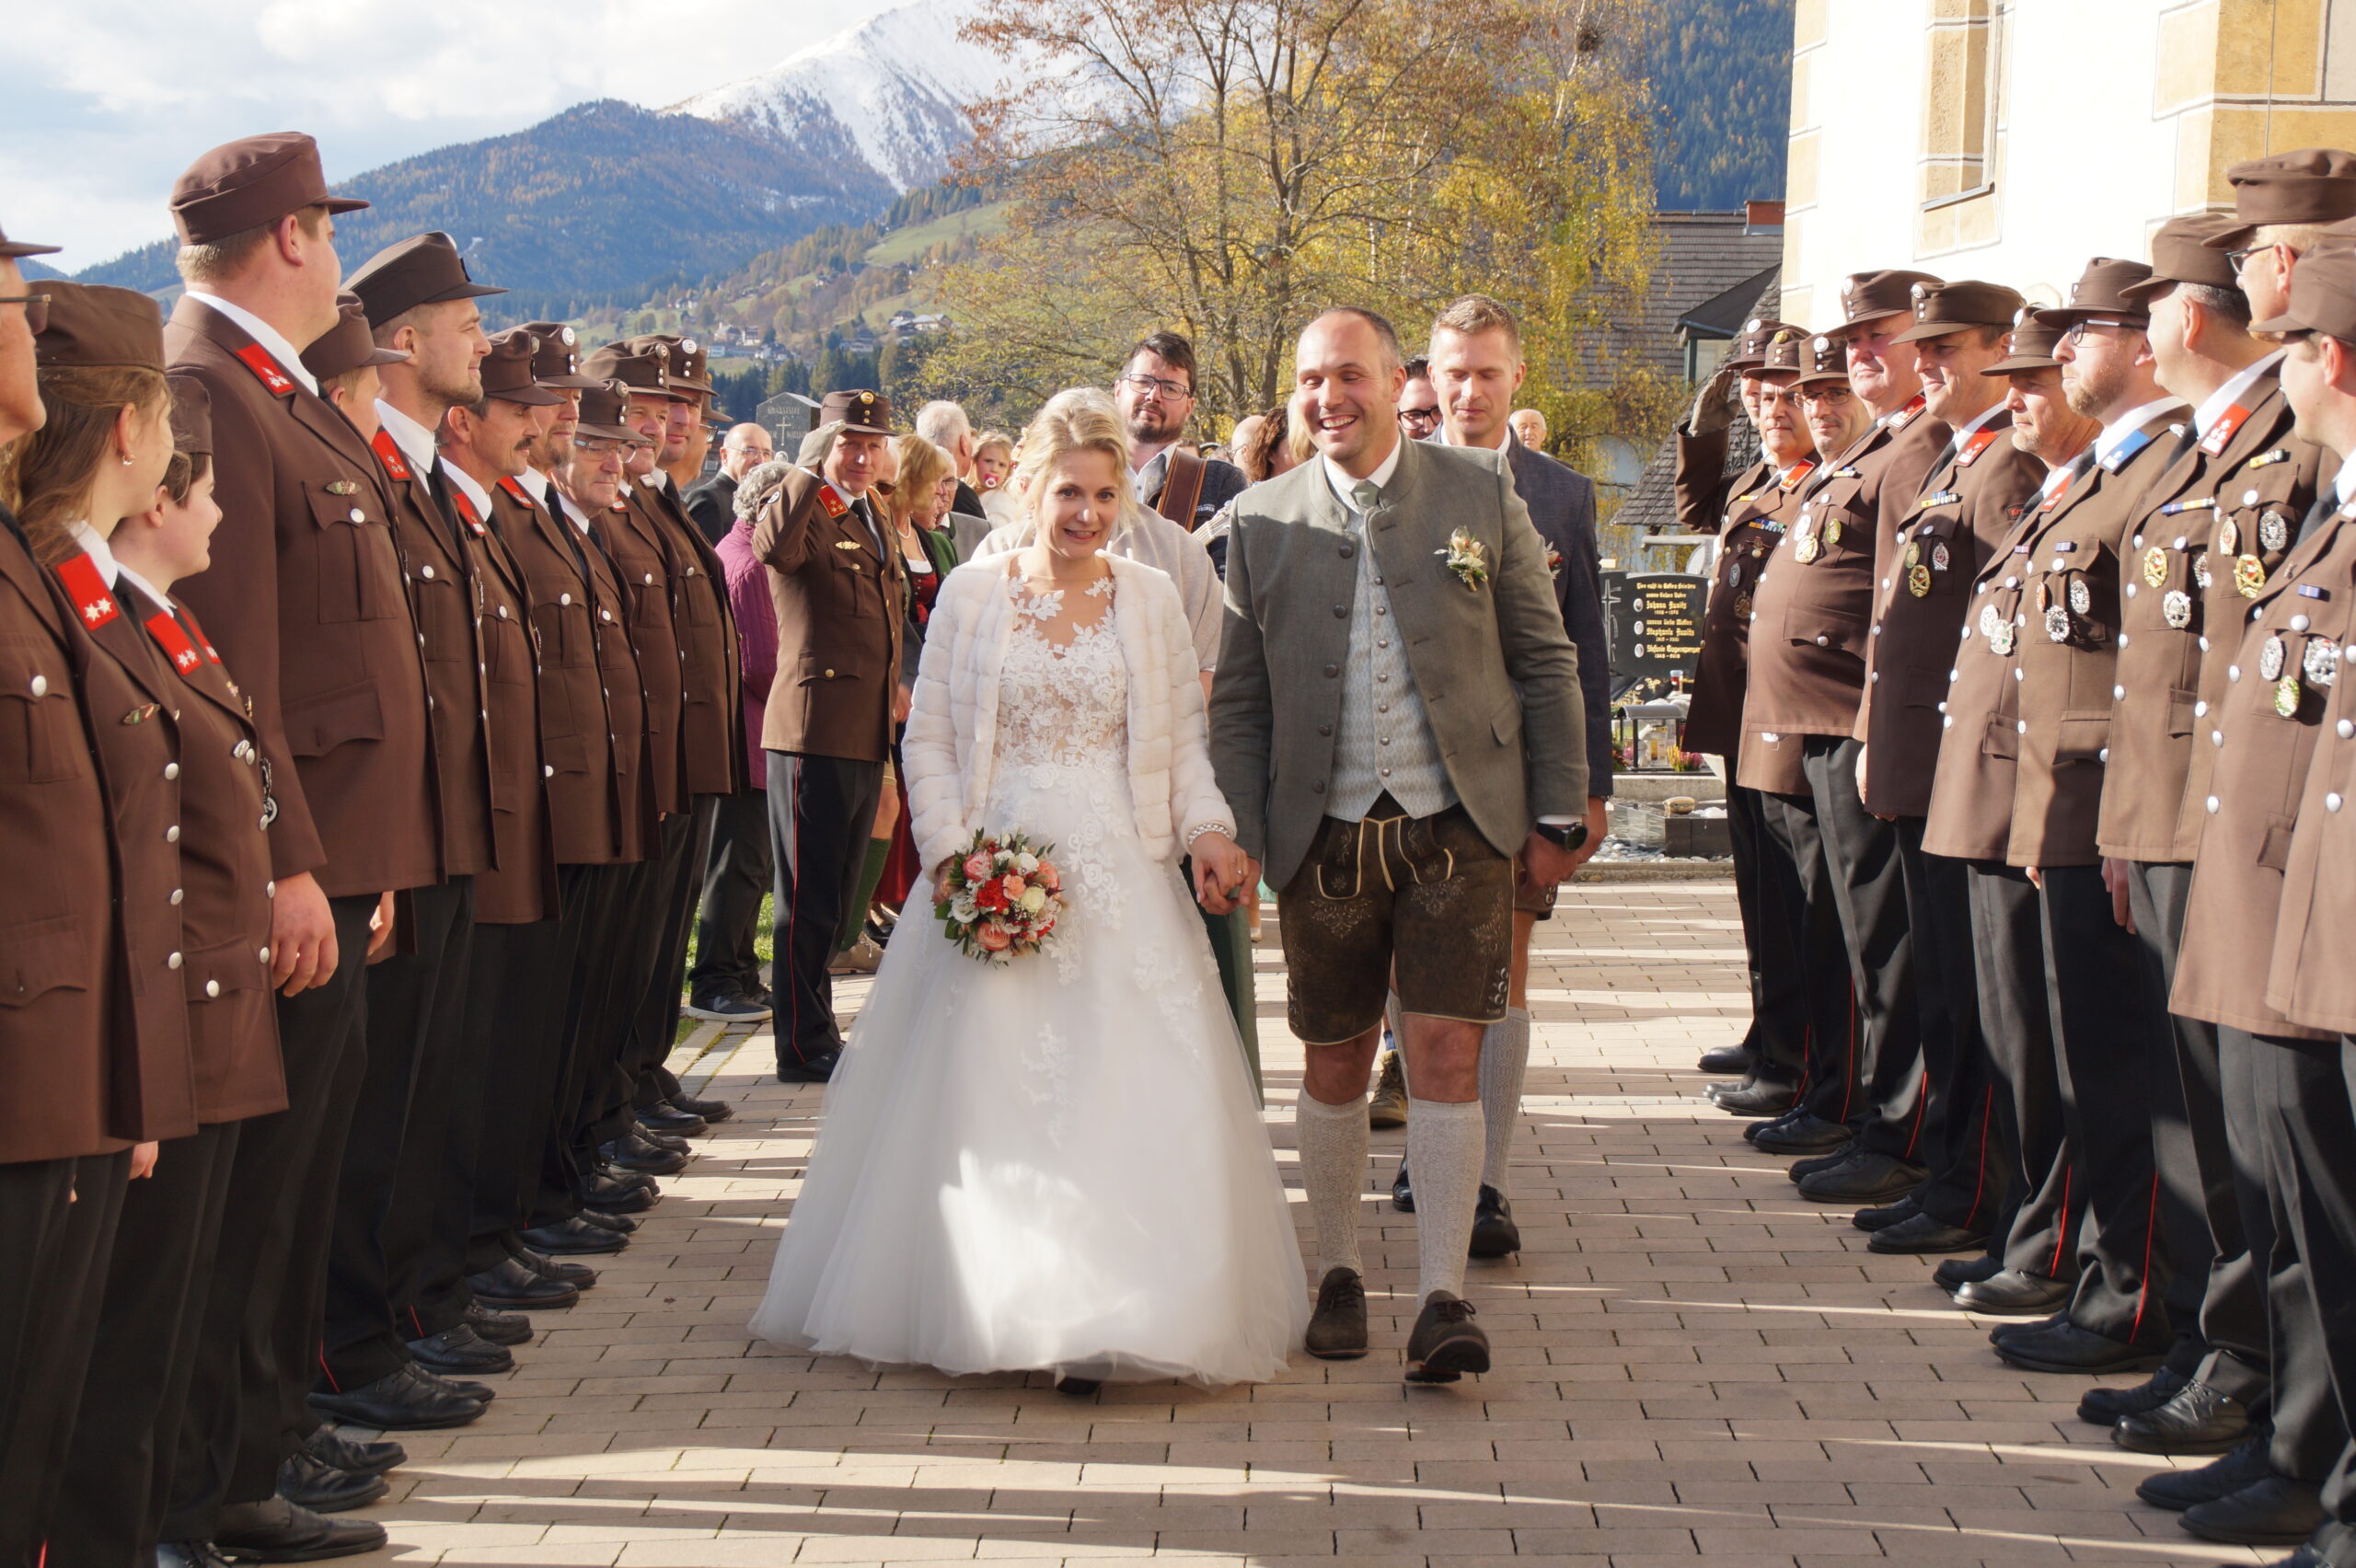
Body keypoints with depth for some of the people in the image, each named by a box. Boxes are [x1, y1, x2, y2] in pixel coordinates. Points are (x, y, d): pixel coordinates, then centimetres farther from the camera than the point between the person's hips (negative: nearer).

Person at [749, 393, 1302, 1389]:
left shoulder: (1151, 601, 8)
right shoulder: (971, 594, 5)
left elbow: (1184, 744, 9)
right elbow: (928, 740, 5)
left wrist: (1210, 833, -8)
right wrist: (950, 854, -7)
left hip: (1122, 886, 1)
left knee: (1126, 1096, -8)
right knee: (986, 1094, -3)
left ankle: (1100, 1320, -5)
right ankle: (987, 1308, 6)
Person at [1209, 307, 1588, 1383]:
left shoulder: (1480, 495, 2)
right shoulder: (1264, 523, 4)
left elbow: (1544, 661, 5)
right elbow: (1238, 697, 6)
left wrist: (1558, 814, 1)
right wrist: (1241, 840, -1)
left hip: (1459, 828, -1)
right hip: (1325, 837, 1)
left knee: (1447, 1053, -6)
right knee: (1335, 1062, 9)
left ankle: (1442, 1300, -1)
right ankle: (1339, 1276, 26)